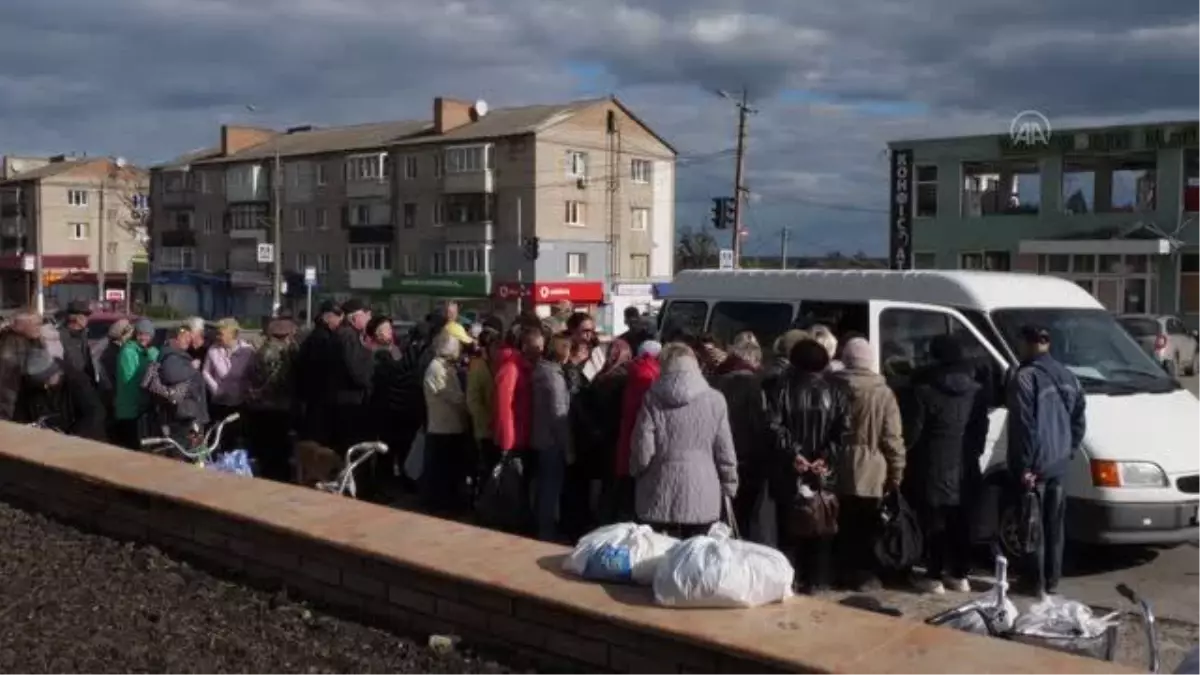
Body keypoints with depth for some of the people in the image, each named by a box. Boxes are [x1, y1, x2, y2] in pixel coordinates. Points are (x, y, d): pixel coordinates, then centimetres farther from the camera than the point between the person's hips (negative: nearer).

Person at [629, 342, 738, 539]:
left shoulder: (653, 398, -3)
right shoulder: (714, 399, -3)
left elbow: (643, 451, -5)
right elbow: (724, 452, -1)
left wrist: (636, 473, 15)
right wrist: (729, 487, 13)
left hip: (660, 497, 0)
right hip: (702, 497, 0)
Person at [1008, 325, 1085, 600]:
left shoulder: (1025, 378, -16)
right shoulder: (1067, 377, 9)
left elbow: (1024, 425, -18)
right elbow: (1079, 420, 13)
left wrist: (1025, 466, -15)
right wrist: (1069, 452, 18)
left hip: (1036, 465, -7)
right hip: (1059, 464, 7)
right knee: (1054, 525, 15)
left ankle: (1038, 583, 6)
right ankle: (1052, 580, 22)